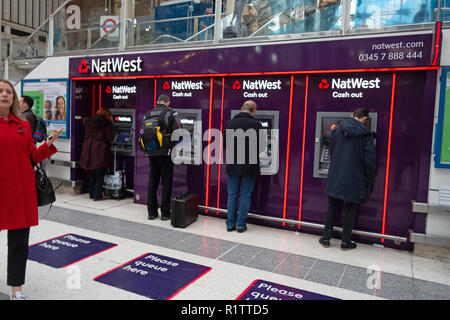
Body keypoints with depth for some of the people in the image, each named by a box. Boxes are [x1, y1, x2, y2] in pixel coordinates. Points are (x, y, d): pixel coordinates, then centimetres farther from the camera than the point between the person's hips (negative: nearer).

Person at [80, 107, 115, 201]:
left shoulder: (89, 122, 8)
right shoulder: (106, 123, -10)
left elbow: (86, 136, 13)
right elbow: (110, 138, -11)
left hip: (89, 150, 6)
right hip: (100, 152, -6)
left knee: (92, 174, 17)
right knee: (100, 175, 3)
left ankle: (91, 194, 24)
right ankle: (97, 195, 5)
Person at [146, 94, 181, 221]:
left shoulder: (148, 114, 8)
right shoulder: (171, 114, -5)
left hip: (152, 153, 4)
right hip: (165, 153, -4)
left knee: (152, 181, 11)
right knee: (166, 182, 4)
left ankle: (152, 212, 17)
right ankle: (165, 213, 8)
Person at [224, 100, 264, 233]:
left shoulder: (229, 123, -1)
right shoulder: (256, 125, -10)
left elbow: (224, 144, 3)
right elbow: (261, 147, -7)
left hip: (232, 165, 2)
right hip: (249, 167, -2)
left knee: (232, 195, 12)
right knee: (245, 196, 8)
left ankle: (230, 224, 18)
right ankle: (241, 225, 14)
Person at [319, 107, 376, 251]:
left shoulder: (337, 129, 2)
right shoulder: (366, 135, -9)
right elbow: (369, 161, -10)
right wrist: (369, 183, 0)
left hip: (335, 177, 3)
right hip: (354, 179, -3)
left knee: (332, 207, 14)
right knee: (350, 210, 10)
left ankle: (326, 238, 20)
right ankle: (345, 242, 19)